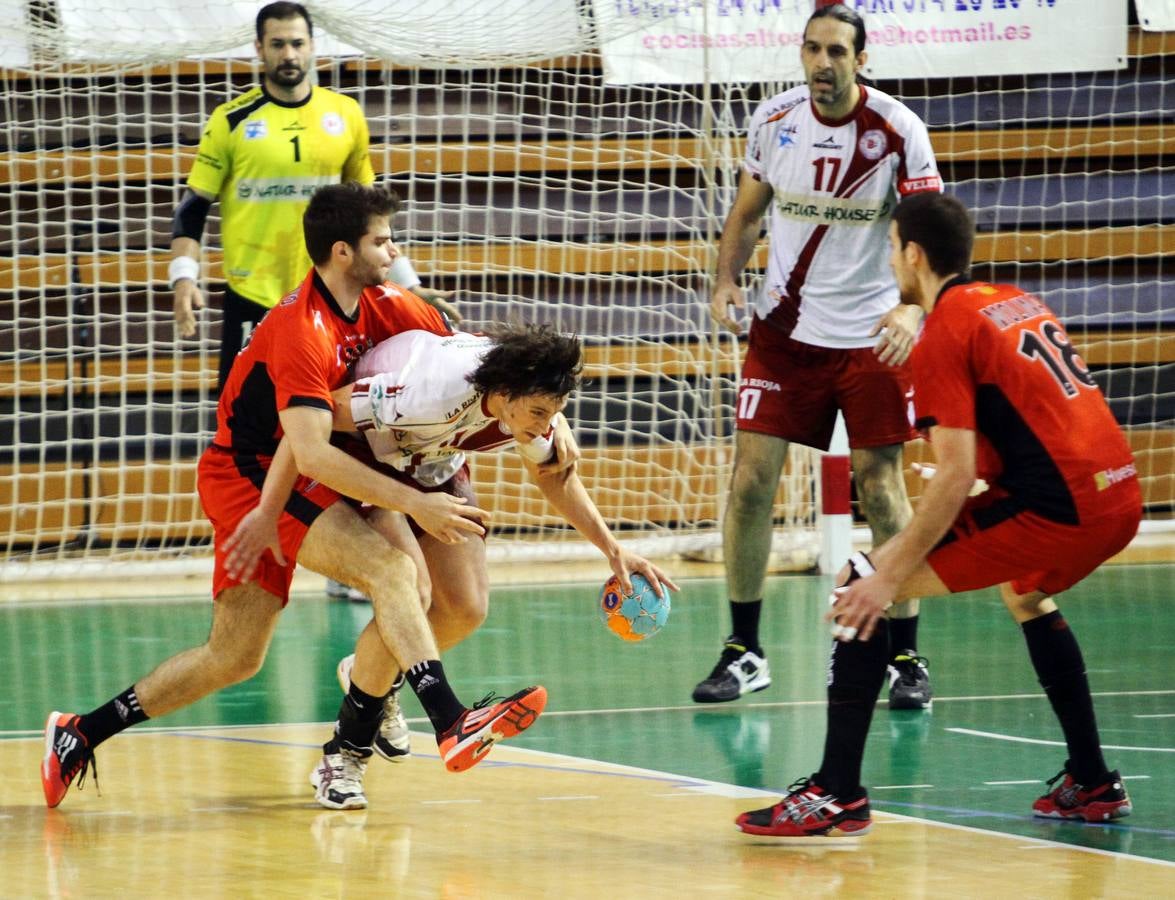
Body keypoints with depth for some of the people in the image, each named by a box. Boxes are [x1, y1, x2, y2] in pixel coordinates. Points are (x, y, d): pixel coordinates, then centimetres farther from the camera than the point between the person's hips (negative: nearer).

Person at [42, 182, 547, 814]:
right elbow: (311, 454, -33)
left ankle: (80, 735, 19)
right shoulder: (302, 330, -25)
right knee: (389, 566, -26)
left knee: (233, 659, 11)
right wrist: (413, 503, -35)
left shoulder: (380, 306, 0)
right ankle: (452, 725, -38)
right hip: (246, 476, -9)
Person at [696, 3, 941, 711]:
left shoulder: (898, 130, -11)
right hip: (784, 327, 3)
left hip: (871, 334, -3)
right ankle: (745, 652, 7)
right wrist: (727, 281, -5)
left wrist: (913, 307, -27)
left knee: (881, 487, -3)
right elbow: (748, 213, 12)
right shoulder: (773, 120, -2)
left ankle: (908, 657, 8)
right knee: (751, 478, -4)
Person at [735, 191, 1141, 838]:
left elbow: (956, 475, -14)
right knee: (1025, 593, 40)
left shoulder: (944, 334, -6)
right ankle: (1092, 784, 38)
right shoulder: (1016, 302, 19)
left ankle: (838, 795, -10)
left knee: (861, 589, -5)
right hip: (1120, 495, 9)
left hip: (1055, 507, -9)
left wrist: (890, 575, -13)